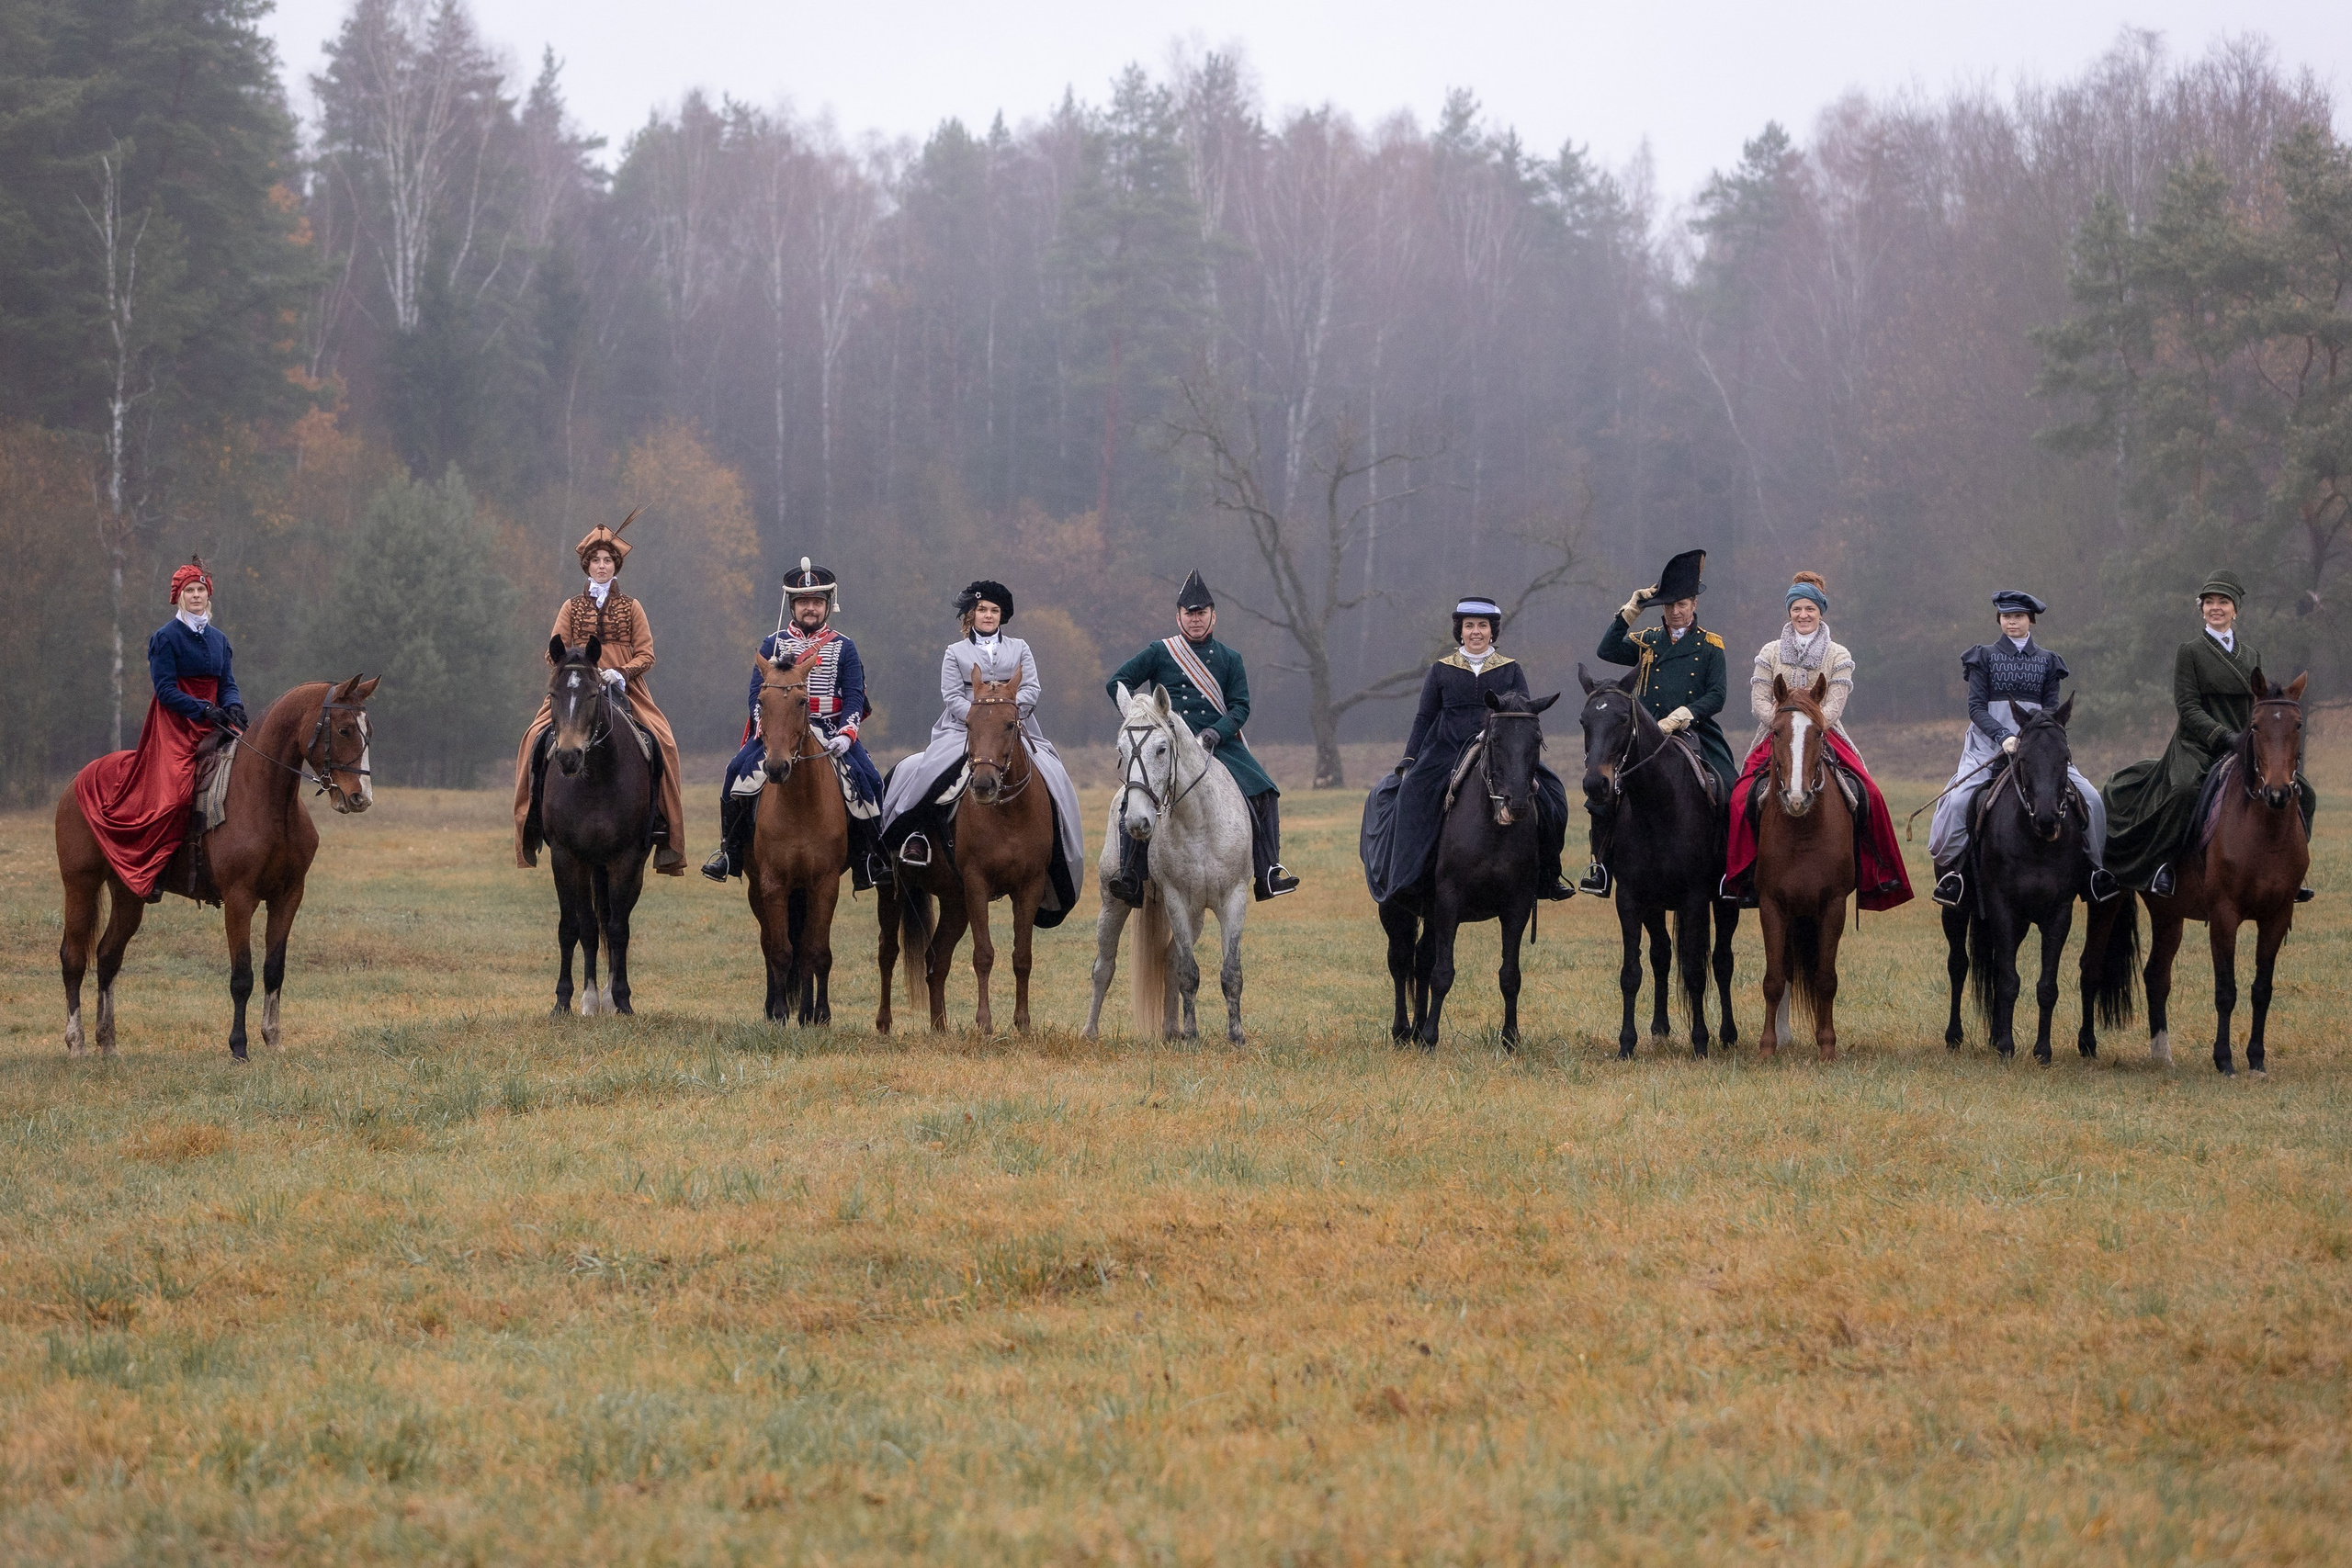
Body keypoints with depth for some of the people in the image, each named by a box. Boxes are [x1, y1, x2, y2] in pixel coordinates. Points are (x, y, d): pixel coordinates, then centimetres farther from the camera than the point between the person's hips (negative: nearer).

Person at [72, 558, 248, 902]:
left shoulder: (218, 639, 14)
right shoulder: (166, 638, -5)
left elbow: (228, 684, 13)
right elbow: (166, 690, -11)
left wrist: (233, 707, -10)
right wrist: (204, 710, -21)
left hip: (212, 722, 7)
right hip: (175, 723, -6)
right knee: (173, 793, -21)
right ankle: (153, 872, -13)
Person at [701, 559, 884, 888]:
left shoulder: (843, 648, 8)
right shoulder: (773, 645, 9)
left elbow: (854, 697, 2)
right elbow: (757, 691, 2)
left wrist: (846, 735, -15)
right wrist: (764, 728, -16)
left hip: (830, 733, 0)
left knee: (868, 780, -20)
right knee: (739, 771, -23)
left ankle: (868, 861, -7)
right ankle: (729, 853, -11)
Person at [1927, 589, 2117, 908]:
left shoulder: (2046, 661, 14)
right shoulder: (1985, 657, 7)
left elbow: (2051, 710, 10)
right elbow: (1976, 707, -2)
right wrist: (2003, 737, -18)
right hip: (1989, 741, -2)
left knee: (2090, 798, -13)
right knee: (1959, 800, -27)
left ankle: (2095, 868, 3)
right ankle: (1952, 868, -14)